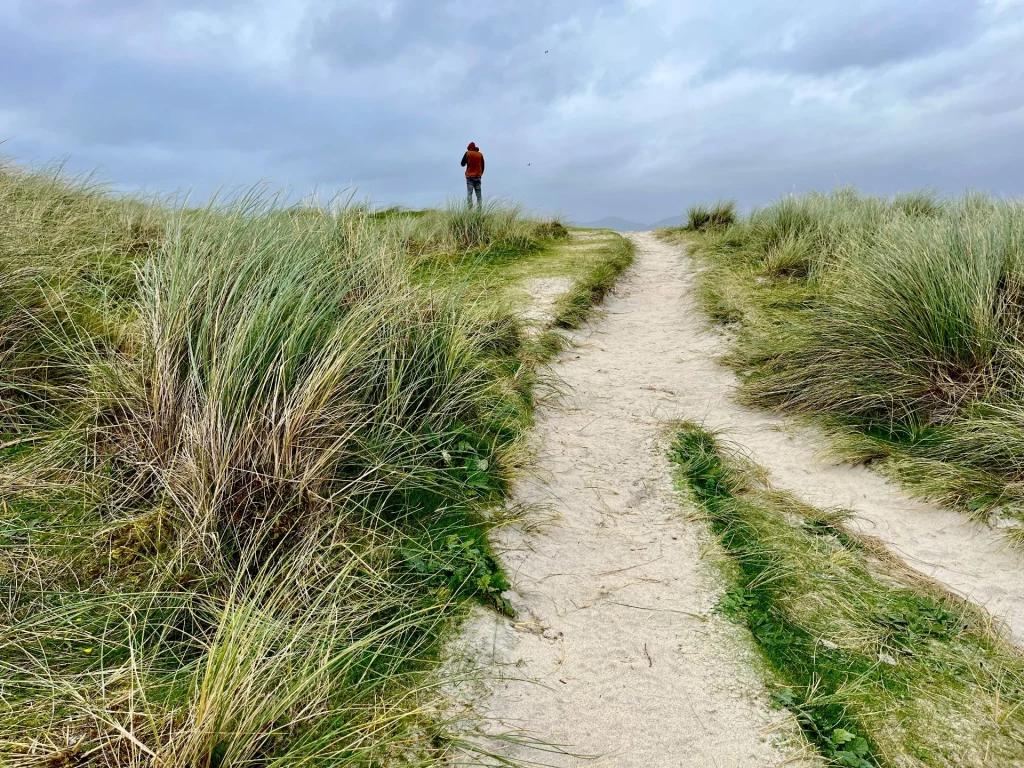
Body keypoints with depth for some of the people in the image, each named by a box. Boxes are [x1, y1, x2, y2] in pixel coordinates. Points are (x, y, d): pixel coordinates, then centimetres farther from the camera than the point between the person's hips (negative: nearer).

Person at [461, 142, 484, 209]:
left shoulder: (467, 153, 0)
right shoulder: (480, 154, 7)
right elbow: (482, 166, 10)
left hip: (470, 176, -2)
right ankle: (479, 210, -3)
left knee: (469, 193, -7)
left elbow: (462, 164, 6)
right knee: (478, 195, 3)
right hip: (478, 176, 2)